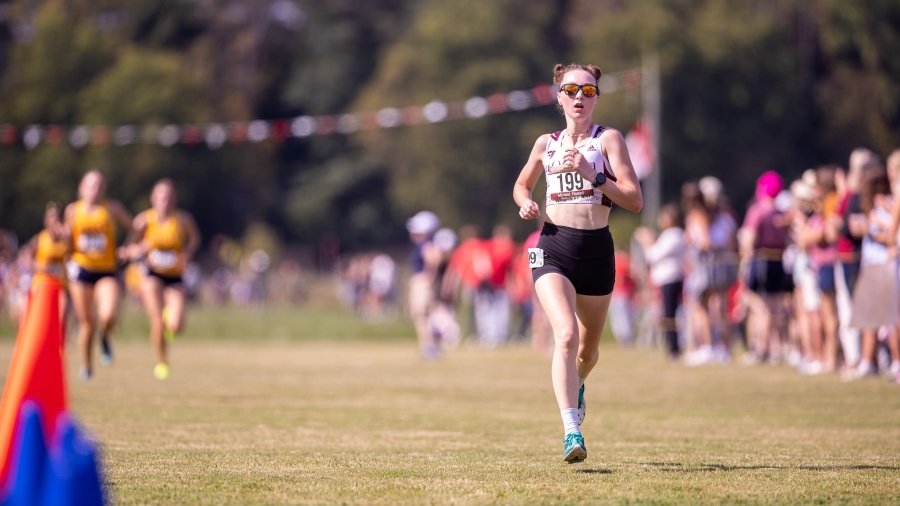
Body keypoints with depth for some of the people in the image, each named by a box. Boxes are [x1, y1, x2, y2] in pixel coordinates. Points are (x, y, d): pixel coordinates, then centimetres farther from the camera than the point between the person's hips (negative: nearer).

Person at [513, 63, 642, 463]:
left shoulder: (608, 139, 0)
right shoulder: (546, 144, 10)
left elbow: (634, 201, -8)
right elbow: (521, 184, 29)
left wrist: (591, 173, -18)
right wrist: (526, 203, 6)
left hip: (596, 249, 0)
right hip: (554, 248, 0)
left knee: (588, 348, 16)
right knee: (566, 334, -24)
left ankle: (576, 385, 53)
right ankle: (571, 431, -29)